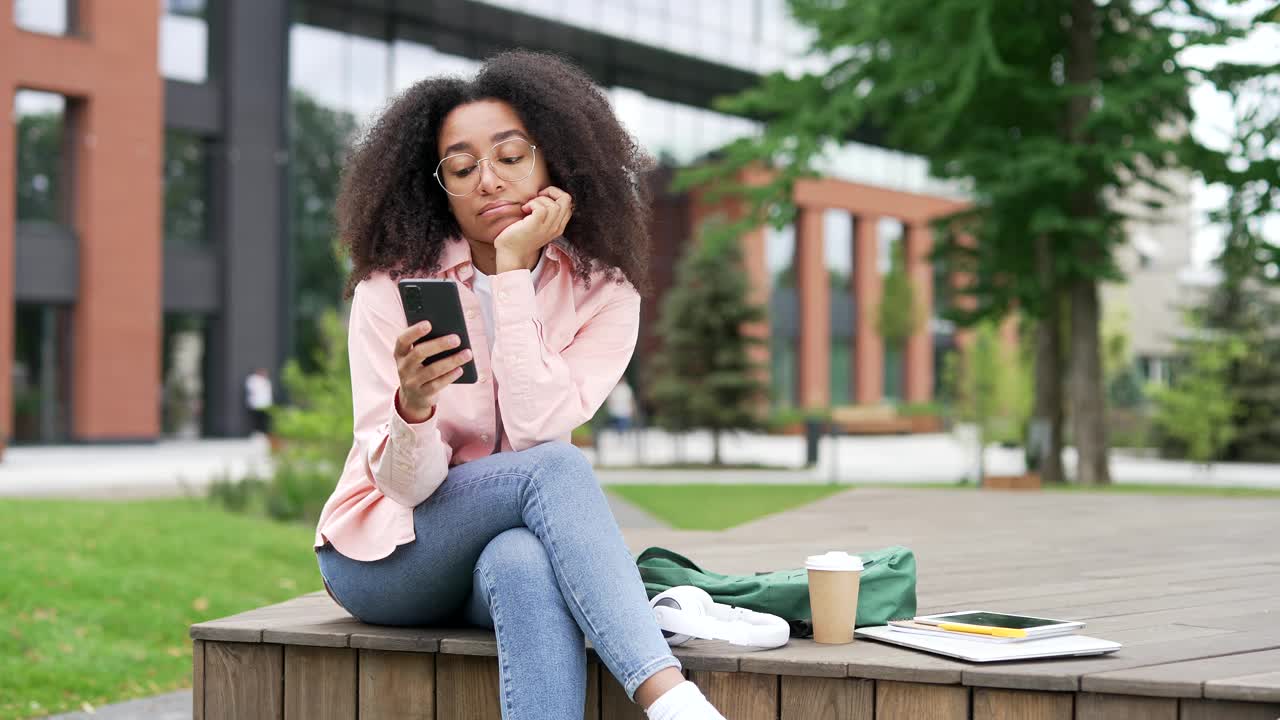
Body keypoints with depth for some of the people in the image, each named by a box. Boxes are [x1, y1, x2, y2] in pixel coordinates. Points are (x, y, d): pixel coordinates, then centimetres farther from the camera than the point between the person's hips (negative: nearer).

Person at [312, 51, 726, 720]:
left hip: (505, 551, 1)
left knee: (525, 564, -39)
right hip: (384, 555, -1)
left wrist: (514, 272, -22)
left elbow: (533, 431, -21)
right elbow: (404, 484, -16)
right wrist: (413, 406, -39)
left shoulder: (604, 293, -6)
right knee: (555, 469, -33)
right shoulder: (392, 288, -11)